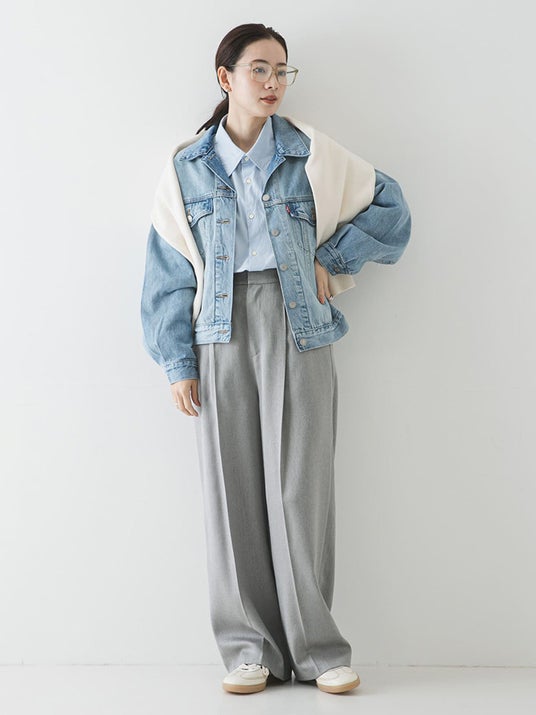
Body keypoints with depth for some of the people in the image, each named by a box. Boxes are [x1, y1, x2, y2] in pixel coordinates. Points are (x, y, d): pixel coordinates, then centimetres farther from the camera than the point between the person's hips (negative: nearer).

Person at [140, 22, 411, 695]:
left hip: (298, 329, -1)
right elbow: (169, 272, 7)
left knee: (301, 487, -3)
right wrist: (178, 363, 2)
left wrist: (330, 259, 3)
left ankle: (317, 647, 8)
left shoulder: (311, 153, 5)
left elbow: (389, 207, 13)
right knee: (232, 488, 0)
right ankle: (250, 647, 11)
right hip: (223, 334, 1)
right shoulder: (187, 166, 7)